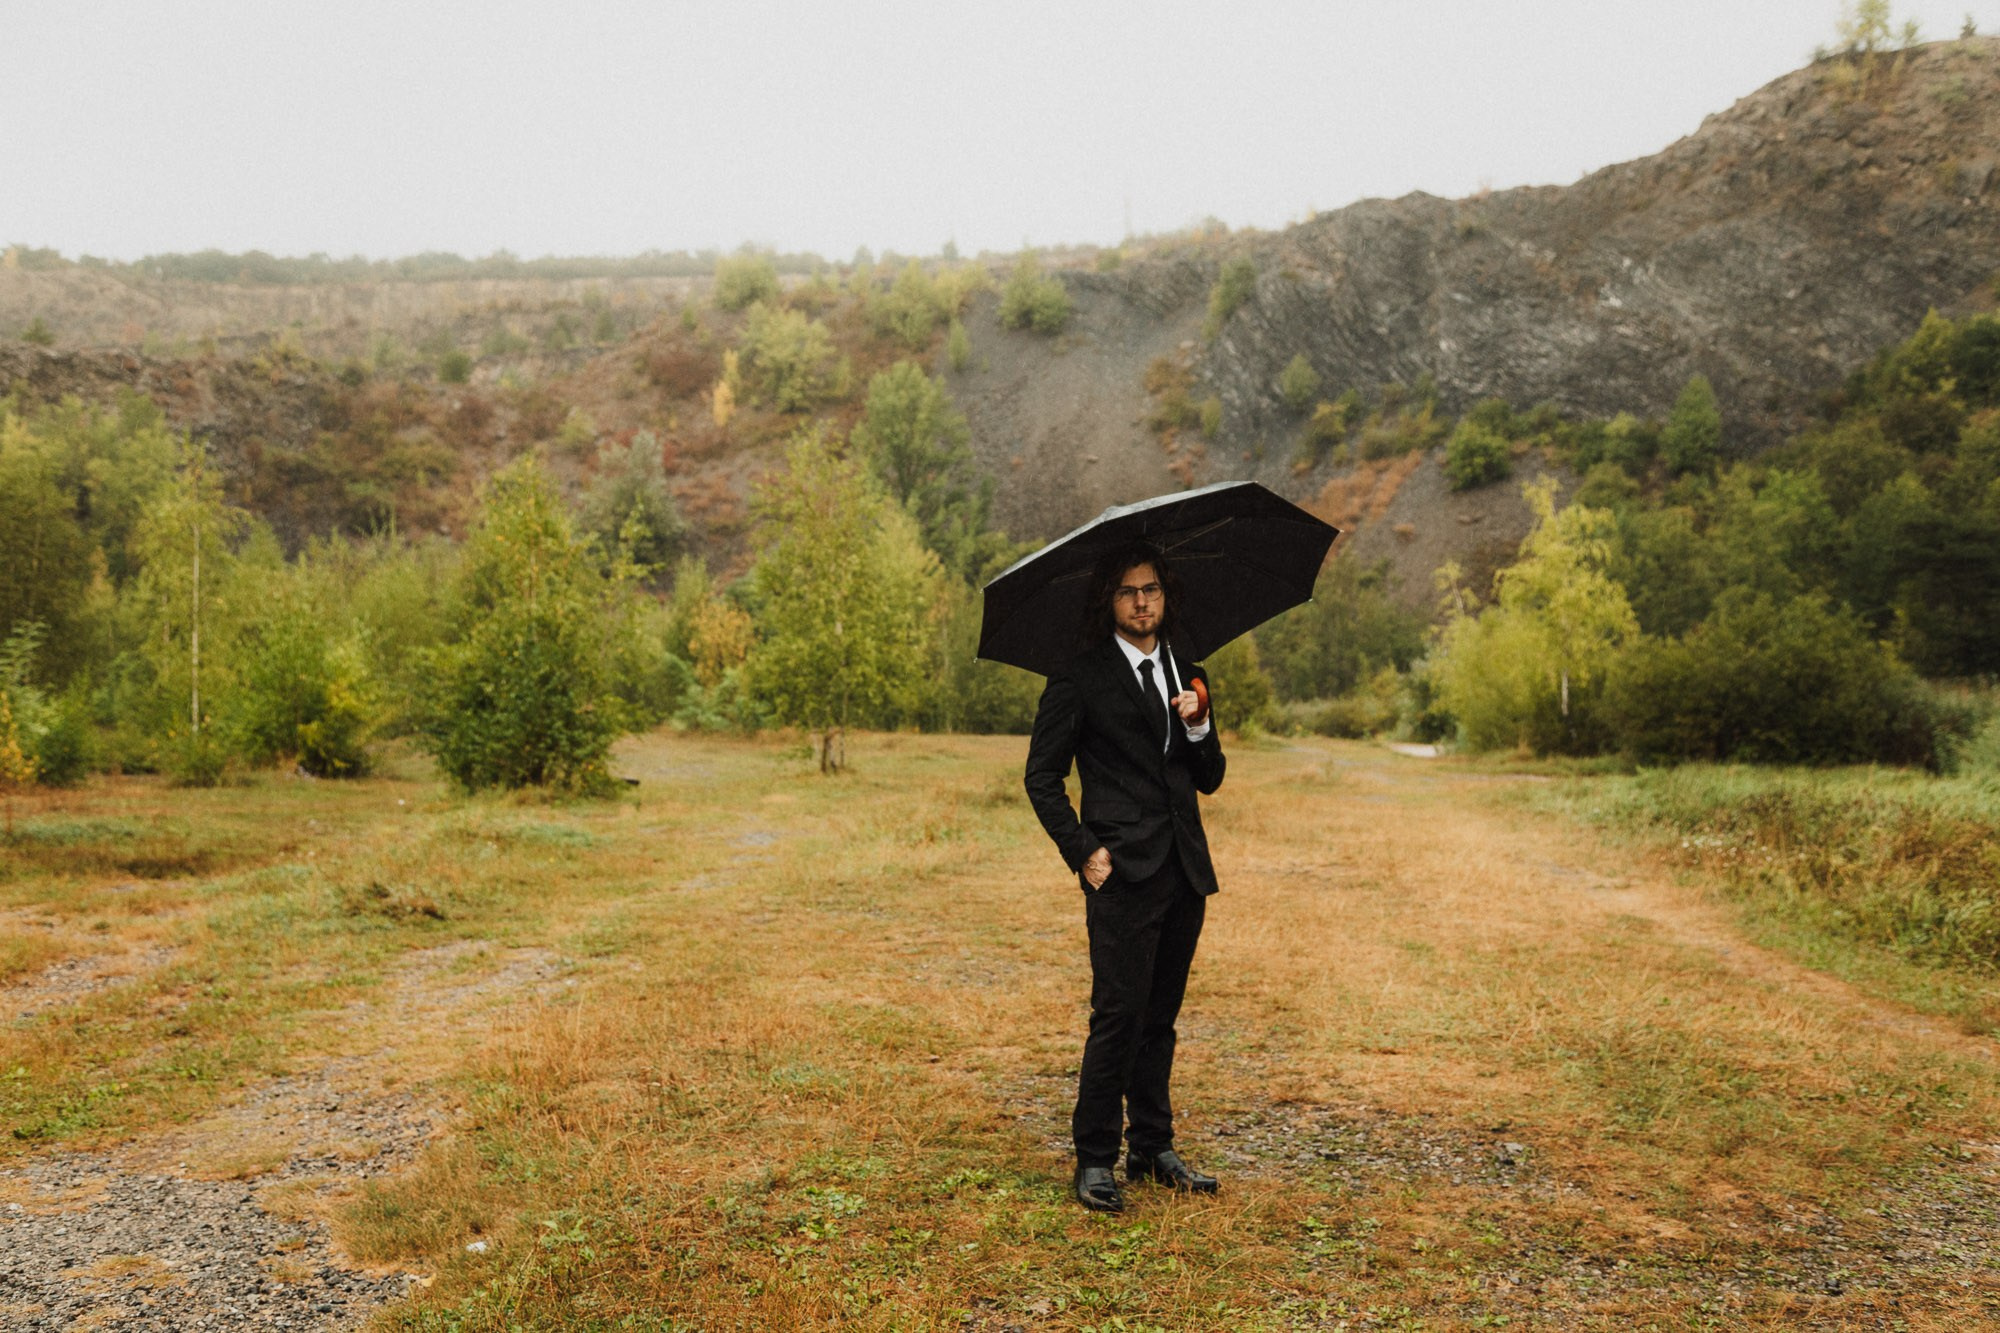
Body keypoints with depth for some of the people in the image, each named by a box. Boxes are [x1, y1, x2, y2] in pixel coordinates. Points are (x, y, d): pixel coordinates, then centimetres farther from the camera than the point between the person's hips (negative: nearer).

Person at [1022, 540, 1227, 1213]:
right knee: (1119, 1013, -8)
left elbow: (1210, 779, 17)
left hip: (1184, 872, 6)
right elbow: (1042, 777, -1)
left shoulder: (1187, 677, 17)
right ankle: (1094, 1162, 3)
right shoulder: (1080, 679, -1)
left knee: (1160, 1017, 12)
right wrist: (1083, 850, -10)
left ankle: (1153, 1149, 22)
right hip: (1124, 872, -6)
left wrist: (1197, 727, -2)